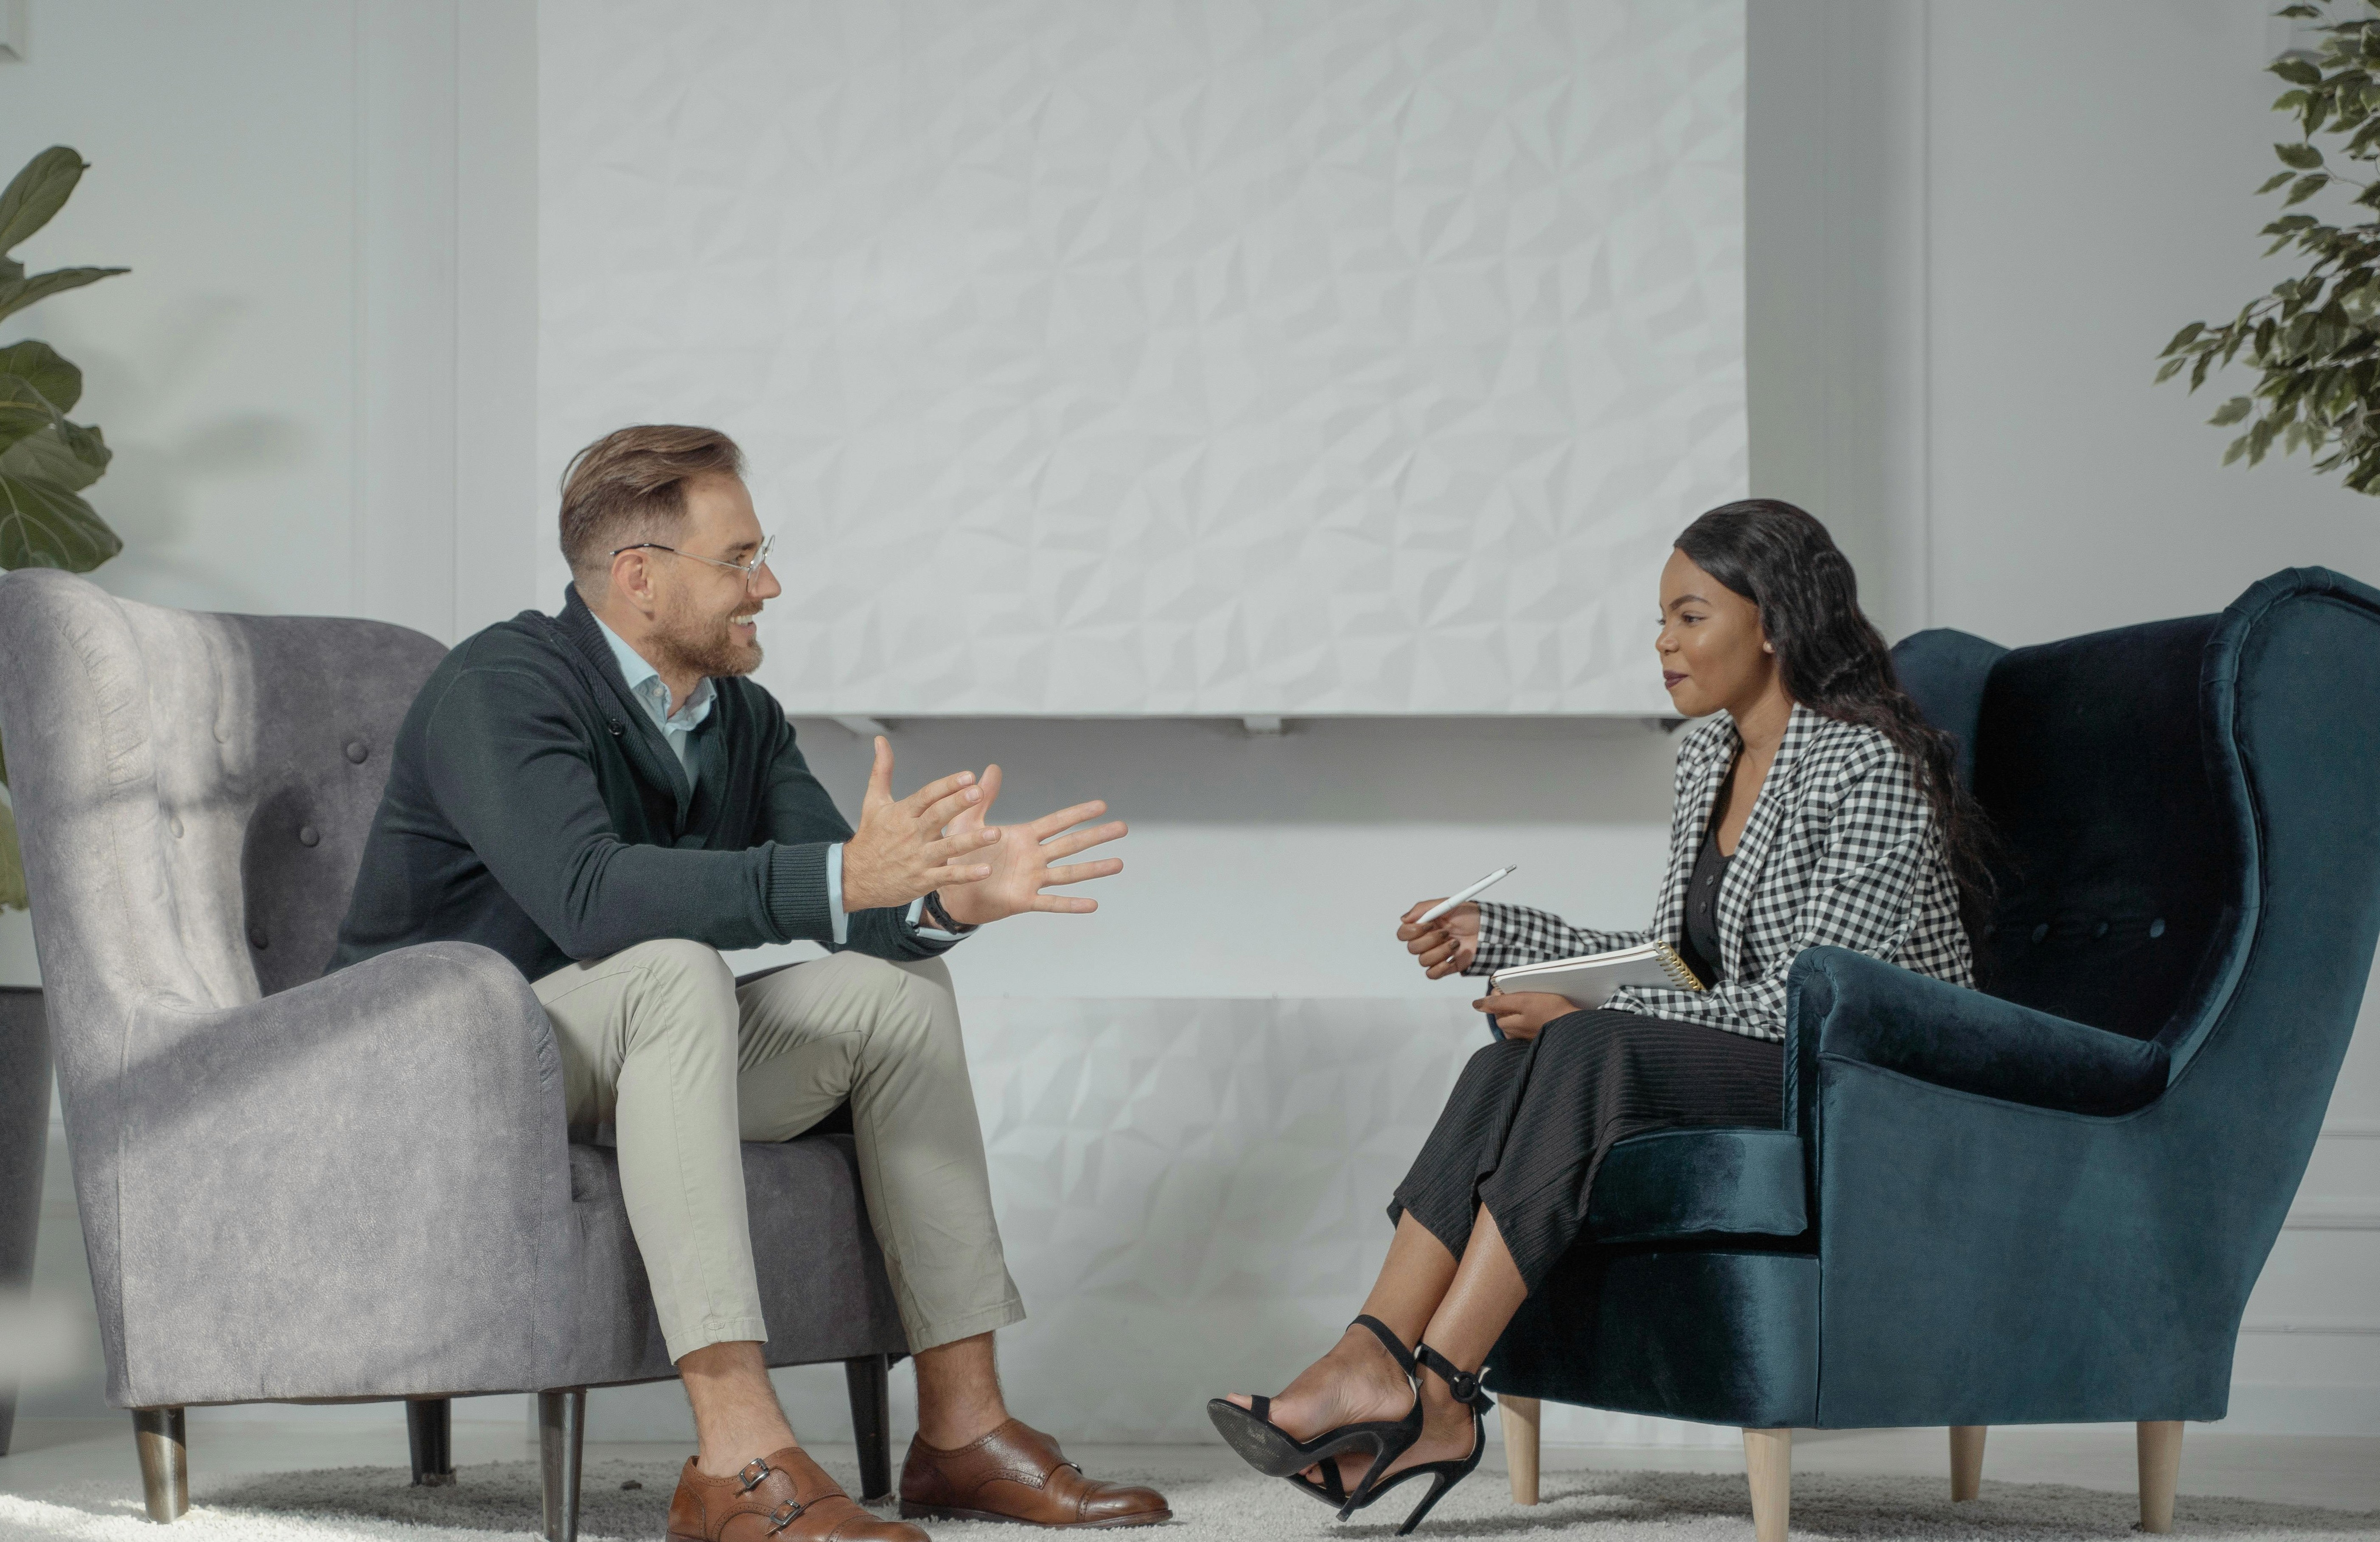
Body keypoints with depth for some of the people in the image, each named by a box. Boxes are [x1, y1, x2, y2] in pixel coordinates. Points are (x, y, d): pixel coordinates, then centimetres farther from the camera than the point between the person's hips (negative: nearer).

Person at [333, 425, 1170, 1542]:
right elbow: (590, 894, -35)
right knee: (676, 971, -35)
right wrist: (843, 878, -42)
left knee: (895, 988, -4)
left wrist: (948, 895, -24)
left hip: (625, 1060, 8)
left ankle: (962, 1427, -7)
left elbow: (855, 904, -1)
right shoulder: (504, 688, -19)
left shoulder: (743, 718, 7)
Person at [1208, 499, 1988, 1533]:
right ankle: (1372, 1365, -32)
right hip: (1747, 1072, 8)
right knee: (1508, 1070, -20)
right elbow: (1671, 959, 17)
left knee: (1584, 1054, -30)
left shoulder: (1869, 771, -16)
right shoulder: (1709, 754, 12)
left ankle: (1430, 1393, -31)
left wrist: (1584, 1013, -21)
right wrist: (1489, 935, 7)